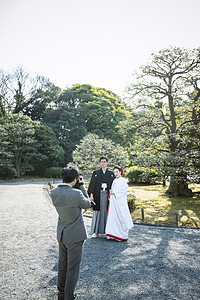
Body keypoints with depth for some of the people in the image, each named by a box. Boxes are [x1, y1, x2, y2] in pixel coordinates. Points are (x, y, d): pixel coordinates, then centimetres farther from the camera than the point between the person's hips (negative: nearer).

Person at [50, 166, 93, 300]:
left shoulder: (53, 193, -10)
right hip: (75, 235, -6)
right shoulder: (76, 193, -28)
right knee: (72, 267, 12)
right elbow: (87, 204, -9)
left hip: (61, 234, 7)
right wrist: (82, 186, -6)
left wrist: (77, 186, 1)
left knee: (62, 264, 24)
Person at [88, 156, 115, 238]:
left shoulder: (111, 173, 7)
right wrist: (91, 195, -6)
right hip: (98, 195, -1)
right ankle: (95, 231, 12)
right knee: (97, 212, 2)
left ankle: (104, 230, 16)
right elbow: (92, 184, 2)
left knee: (106, 212, 4)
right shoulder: (95, 173, 4)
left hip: (107, 195, 1)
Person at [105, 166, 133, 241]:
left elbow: (123, 191, -14)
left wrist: (114, 193, -10)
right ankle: (113, 234, 16)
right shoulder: (114, 181, 16)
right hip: (113, 202, 7)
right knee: (112, 217, 7)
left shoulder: (123, 180, -6)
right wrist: (110, 193, 1)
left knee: (120, 217, -2)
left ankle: (122, 235, 7)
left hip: (120, 202, -7)